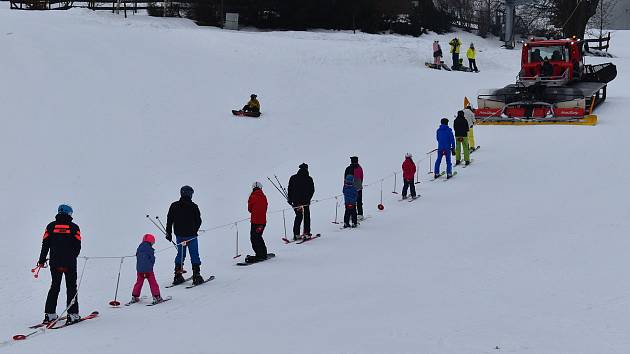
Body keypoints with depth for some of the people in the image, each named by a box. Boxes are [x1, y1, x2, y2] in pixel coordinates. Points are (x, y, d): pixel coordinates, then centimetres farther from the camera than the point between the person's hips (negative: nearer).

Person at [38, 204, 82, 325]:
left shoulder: (51, 226, 4)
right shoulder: (74, 227, -2)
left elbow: (45, 244, 2)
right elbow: (77, 246, -2)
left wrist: (42, 260, 9)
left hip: (54, 262, 3)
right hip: (70, 263, -3)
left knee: (54, 287, 13)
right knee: (71, 288, 4)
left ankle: (50, 314, 9)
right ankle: (72, 315, -1)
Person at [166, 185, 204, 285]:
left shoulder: (174, 206, -1)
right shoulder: (193, 206, -10)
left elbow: (169, 220, 2)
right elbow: (198, 221, -2)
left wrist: (169, 233, 11)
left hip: (179, 235, 4)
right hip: (191, 235, -3)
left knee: (180, 254, 14)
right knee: (194, 255, 3)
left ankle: (177, 276, 11)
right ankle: (196, 276, 0)